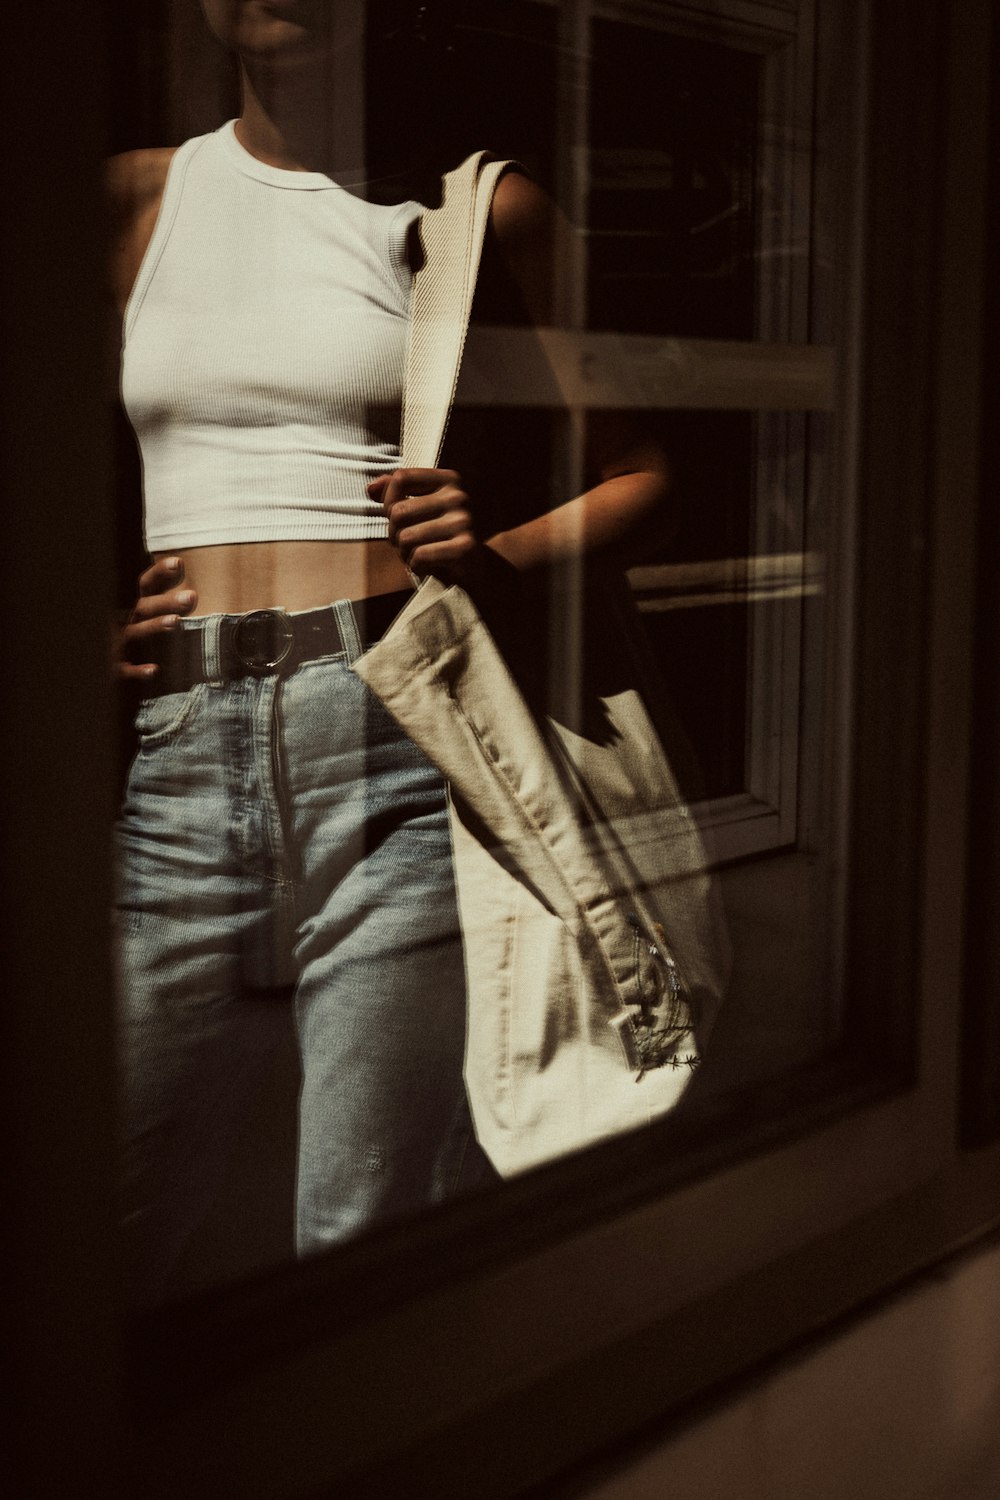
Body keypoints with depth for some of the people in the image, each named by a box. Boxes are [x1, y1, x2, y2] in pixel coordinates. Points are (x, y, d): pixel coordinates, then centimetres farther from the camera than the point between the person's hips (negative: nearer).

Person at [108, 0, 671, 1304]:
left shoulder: (474, 204, 9)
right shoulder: (136, 195, 16)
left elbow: (641, 483, 13)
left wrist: (502, 552, -6)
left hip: (397, 747, -2)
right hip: (176, 750, 3)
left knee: (368, 1252, -1)